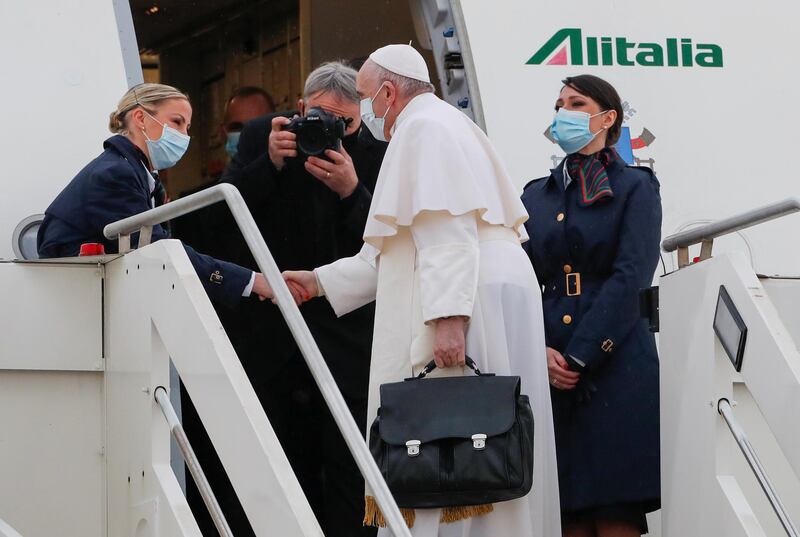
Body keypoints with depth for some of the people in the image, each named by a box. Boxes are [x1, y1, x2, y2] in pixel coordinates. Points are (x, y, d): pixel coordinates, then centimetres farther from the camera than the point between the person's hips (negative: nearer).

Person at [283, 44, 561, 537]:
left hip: (473, 304, -10)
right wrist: (320, 281, 31)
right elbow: (402, 251, 30)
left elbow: (448, 233, -18)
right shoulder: (433, 128, 27)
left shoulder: (426, 126, -5)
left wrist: (447, 316, -26)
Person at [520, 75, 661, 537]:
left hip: (615, 367, -4)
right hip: (551, 376, 4)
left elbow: (630, 279, -6)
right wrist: (540, 350, -7)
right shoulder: (537, 195, 18)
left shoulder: (636, 187, 6)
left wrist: (578, 357, -12)